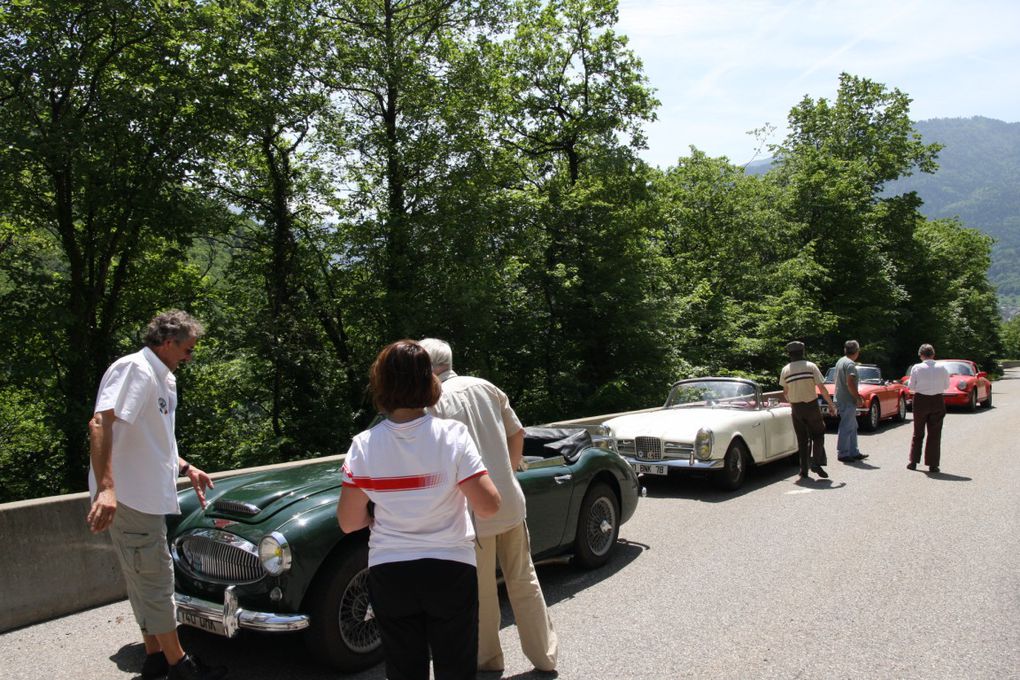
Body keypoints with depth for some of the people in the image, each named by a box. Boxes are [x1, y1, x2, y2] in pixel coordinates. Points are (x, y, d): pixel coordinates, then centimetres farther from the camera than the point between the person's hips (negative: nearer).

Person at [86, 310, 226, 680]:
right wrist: (105, 488, -37)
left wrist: (186, 468, 16)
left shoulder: (162, 380, 16)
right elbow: (100, 423, -28)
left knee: (145, 578, 16)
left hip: (147, 496, 10)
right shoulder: (134, 369, -15)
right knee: (155, 579, -2)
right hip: (128, 496, -10)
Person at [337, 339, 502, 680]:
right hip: (450, 572, -1)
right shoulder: (452, 434, -15)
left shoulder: (364, 445, -10)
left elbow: (348, 522, -4)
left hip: (389, 577, 2)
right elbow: (488, 506, -15)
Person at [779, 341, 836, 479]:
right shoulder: (811, 366, -7)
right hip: (811, 406, -2)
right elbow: (822, 389, -9)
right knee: (818, 434, 12)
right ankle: (816, 463, -5)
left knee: (802, 439, 11)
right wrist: (831, 405, 0)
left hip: (796, 408, 3)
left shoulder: (785, 370, 1)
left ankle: (804, 470, 10)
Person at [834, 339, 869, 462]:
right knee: (846, 427, -3)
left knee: (852, 427, 17)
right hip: (847, 401, -10)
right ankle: (843, 454, 3)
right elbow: (850, 384, -24)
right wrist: (858, 398, -16)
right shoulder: (850, 364, -17)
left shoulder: (840, 361, 13)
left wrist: (856, 395, 21)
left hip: (841, 399, 10)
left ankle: (854, 452, 23)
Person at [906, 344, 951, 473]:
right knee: (934, 435, 7)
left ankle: (913, 461, 14)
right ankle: (933, 465, 7)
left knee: (918, 433, 13)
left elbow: (911, 386, -5)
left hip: (920, 400, -1)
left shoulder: (917, 368, -9)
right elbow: (946, 386, 4)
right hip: (938, 401, 1)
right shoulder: (942, 368, -5)